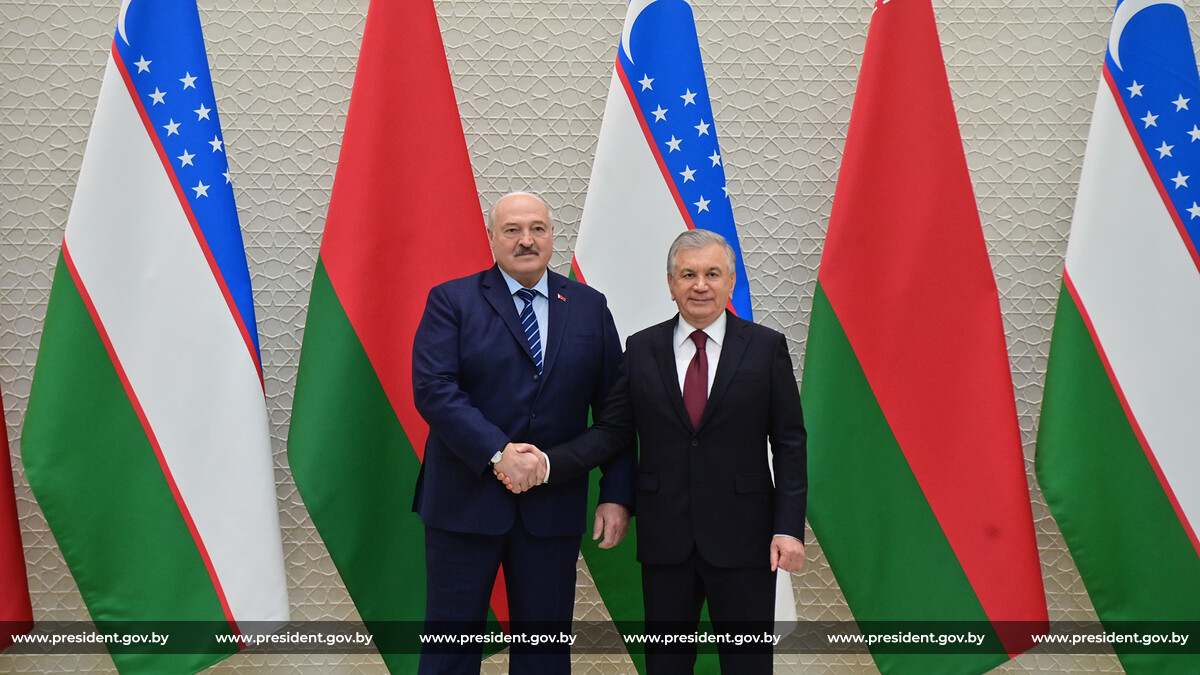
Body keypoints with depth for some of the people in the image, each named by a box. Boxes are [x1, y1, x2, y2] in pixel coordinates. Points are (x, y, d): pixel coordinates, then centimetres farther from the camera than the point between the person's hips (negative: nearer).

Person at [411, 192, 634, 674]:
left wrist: (617, 494, -1)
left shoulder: (589, 307, 7)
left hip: (554, 506, 2)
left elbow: (613, 409, 6)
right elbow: (433, 389, -12)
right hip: (466, 502, -2)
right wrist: (498, 453, -21)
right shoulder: (451, 301, 0)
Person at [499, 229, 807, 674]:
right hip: (664, 536, 2)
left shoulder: (766, 348, 0)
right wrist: (546, 463, -11)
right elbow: (612, 432, 3)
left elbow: (789, 444, -1)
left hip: (741, 537, -1)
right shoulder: (641, 349, 5)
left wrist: (789, 527, -9)